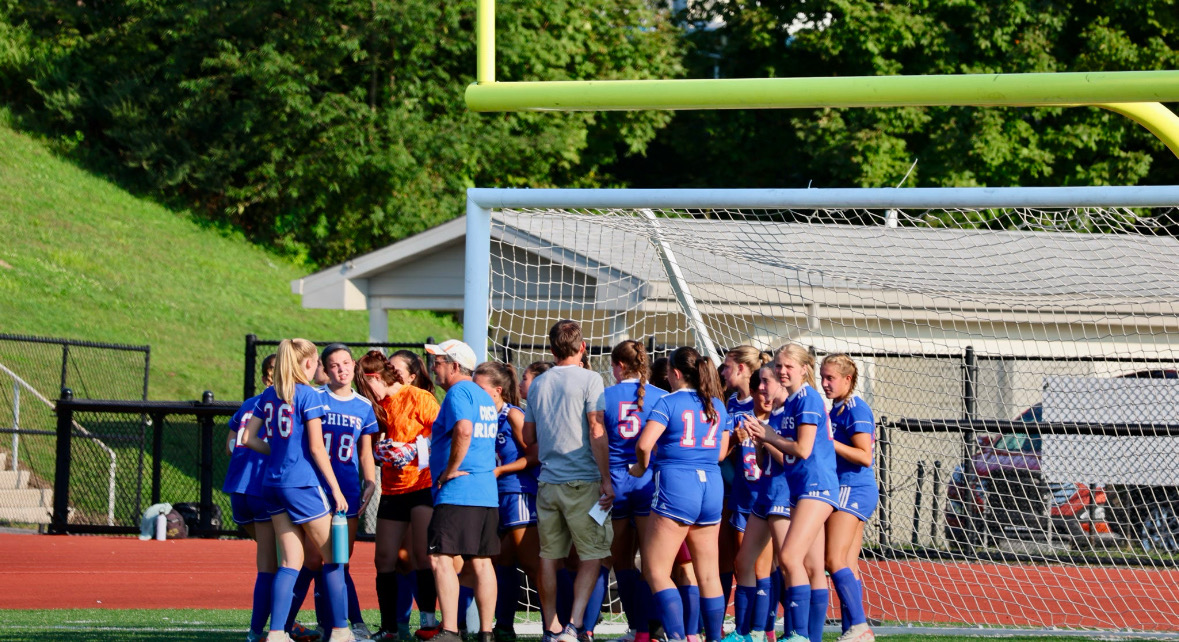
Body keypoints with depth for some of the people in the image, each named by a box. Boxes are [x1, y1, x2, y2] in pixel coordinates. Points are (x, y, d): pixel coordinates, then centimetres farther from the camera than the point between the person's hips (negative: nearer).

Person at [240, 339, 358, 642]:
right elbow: (316, 448, -12)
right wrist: (335, 489, -7)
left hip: (273, 483, 6)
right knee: (332, 557, 6)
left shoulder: (268, 396, 9)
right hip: (303, 483, -6)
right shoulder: (309, 396, -10)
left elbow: (249, 438, 8)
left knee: (291, 560, 8)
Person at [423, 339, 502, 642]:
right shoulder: (484, 397, 20)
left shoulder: (458, 392, -9)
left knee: (441, 559, -11)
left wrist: (451, 470, -17)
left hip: (457, 492, -10)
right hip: (487, 492, 10)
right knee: (480, 562, 10)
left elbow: (463, 429, -26)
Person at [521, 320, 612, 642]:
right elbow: (596, 432, -12)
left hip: (547, 481, 5)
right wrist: (606, 479, -11)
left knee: (549, 556, 10)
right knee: (592, 555, 0)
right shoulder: (589, 379, -5)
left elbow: (528, 437, 18)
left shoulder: (537, 384, 12)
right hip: (582, 480, -5)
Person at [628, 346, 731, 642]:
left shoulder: (668, 403, -7)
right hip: (711, 485, 6)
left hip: (676, 487, -6)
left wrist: (642, 466, 2)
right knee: (708, 574, 11)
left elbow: (644, 444, -17)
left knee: (655, 570, -4)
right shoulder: (717, 406, 12)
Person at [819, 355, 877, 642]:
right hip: (846, 490, 10)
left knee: (835, 561, -16)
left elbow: (865, 456, -19)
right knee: (848, 567, 6)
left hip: (852, 489, -10)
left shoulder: (857, 410, -11)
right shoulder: (836, 410, 17)